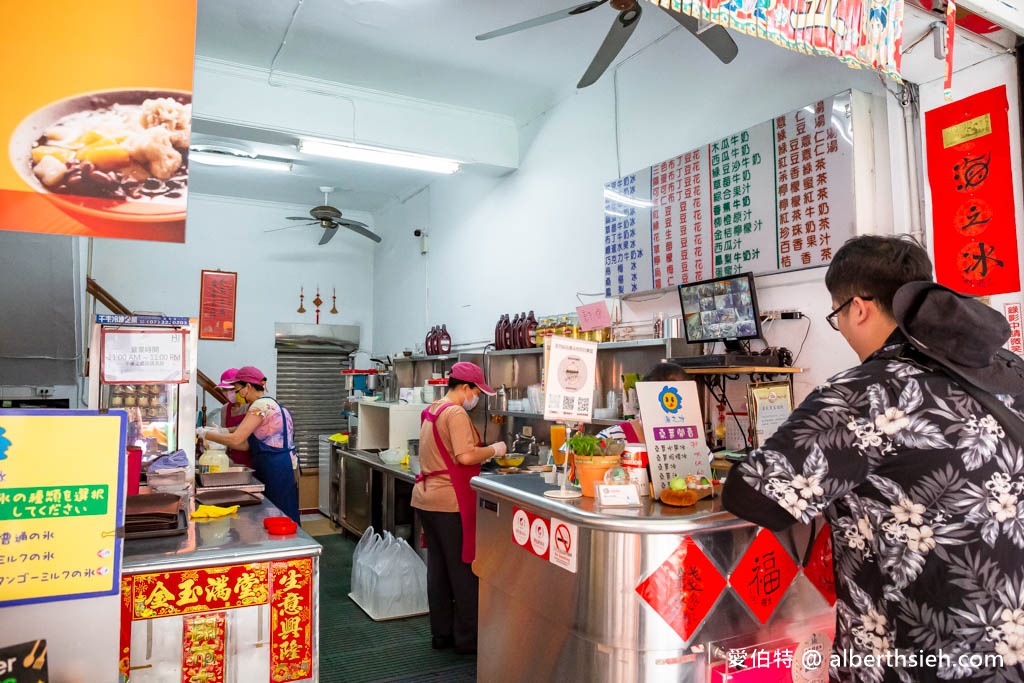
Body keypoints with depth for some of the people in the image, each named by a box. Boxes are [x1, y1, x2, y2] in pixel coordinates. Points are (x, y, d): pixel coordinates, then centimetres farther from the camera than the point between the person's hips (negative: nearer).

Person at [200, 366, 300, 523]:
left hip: (275, 469, -10)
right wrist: (219, 434, 12)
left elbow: (236, 439, -18)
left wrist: (206, 434, -5)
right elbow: (247, 444, 15)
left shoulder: (261, 405, -13)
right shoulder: (269, 403, 18)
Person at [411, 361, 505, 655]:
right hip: (450, 502, -9)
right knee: (463, 570, 1)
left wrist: (482, 452, 18)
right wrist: (494, 449, -9)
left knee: (437, 566, 14)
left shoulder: (430, 411, 15)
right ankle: (466, 639, 10)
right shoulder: (456, 413, -15)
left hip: (426, 496, 9)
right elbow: (465, 456, -24)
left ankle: (441, 633, 24)